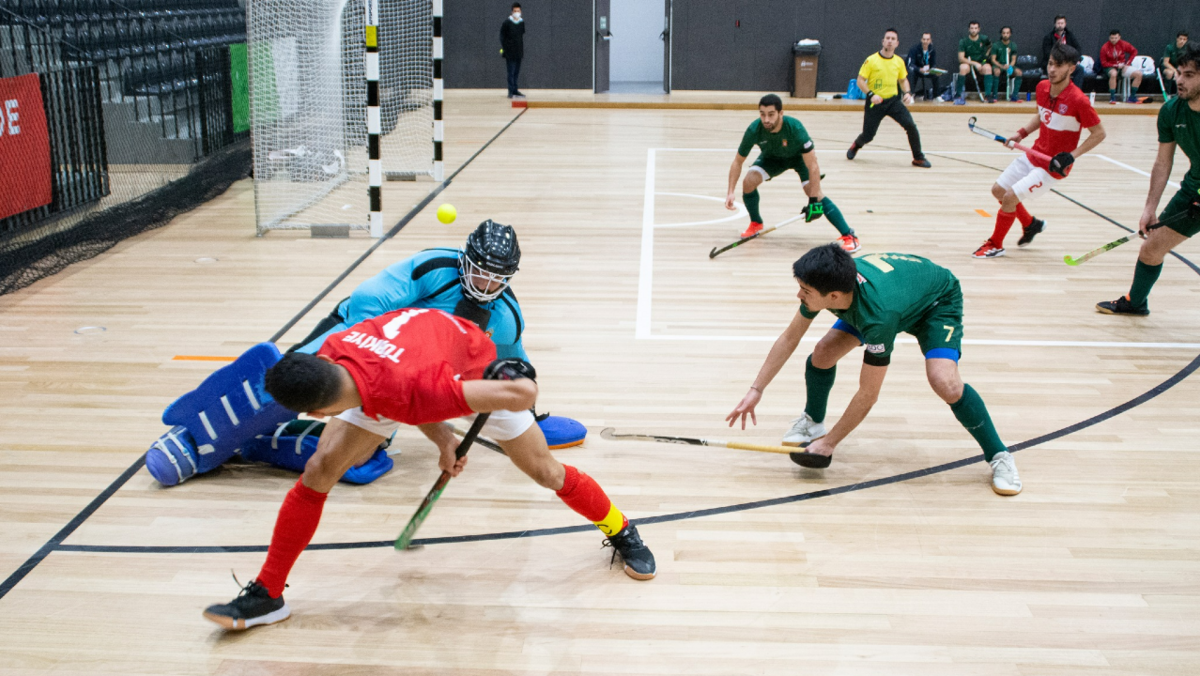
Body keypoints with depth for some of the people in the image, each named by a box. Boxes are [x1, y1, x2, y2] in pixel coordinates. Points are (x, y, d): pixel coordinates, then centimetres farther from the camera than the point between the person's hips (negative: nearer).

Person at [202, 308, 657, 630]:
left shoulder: (411, 392, -50)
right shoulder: (329, 356, -31)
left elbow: (524, 393, -45)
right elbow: (388, 388, -8)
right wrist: (442, 438, -16)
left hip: (474, 366, -4)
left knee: (546, 473, 0)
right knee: (319, 470, -8)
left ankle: (620, 531, 30)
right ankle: (267, 594, 5)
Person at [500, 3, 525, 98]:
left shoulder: (522, 22, 8)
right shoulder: (507, 22, -5)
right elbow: (502, 36, -2)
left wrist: (523, 49, 12)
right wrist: (504, 48, -8)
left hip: (519, 52, 5)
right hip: (510, 52, -5)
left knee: (516, 72, 10)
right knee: (511, 72, -6)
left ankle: (515, 90, 17)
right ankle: (511, 91, -4)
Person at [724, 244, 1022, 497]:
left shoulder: (879, 315, -46)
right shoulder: (825, 283, -28)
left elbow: (868, 394, -34)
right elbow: (790, 337, -10)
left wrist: (829, 443, -25)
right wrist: (756, 390, -13)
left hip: (938, 302, -6)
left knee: (946, 383, -29)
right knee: (823, 353, -10)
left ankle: (999, 455, -7)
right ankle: (812, 421, 20)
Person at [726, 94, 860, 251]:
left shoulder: (795, 128, -40)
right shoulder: (754, 130, -31)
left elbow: (812, 166, -36)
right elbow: (738, 161, -17)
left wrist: (814, 200, -40)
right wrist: (730, 192, -26)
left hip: (800, 156, -3)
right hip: (772, 156, 3)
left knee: (813, 191, -23)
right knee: (749, 181, -19)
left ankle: (849, 236, -19)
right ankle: (756, 223, 11)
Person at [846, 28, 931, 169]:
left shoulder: (899, 61, 3)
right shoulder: (871, 60, -10)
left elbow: (903, 79, 18)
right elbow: (860, 81, -8)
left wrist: (908, 92, -1)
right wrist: (871, 94, -22)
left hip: (893, 100, 3)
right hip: (875, 102, -3)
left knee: (911, 125, -16)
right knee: (867, 136, 2)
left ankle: (918, 158, -1)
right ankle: (856, 146, 41)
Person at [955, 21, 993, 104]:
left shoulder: (984, 39, 0)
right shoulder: (963, 41, -8)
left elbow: (990, 46, 24)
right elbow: (961, 58, -16)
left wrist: (986, 55, 8)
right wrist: (974, 63, -25)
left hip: (981, 63, 2)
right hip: (968, 63, -2)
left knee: (987, 67, -33)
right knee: (963, 67, -37)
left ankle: (988, 94, -30)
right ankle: (959, 95, -28)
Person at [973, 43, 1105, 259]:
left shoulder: (1078, 100, -23)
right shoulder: (1042, 87, -3)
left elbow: (1099, 133, -14)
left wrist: (1072, 156, -23)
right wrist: (1021, 133, 3)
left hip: (1054, 166, -8)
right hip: (1034, 155, 8)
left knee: (1010, 197, -15)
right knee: (998, 190, 12)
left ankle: (995, 245, 6)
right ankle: (1031, 225, 36)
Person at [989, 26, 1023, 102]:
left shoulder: (1013, 45, 8)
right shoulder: (996, 45, -1)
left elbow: (1013, 59, 5)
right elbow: (993, 59, -6)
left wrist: (1010, 66, -18)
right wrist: (1002, 66, -23)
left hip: (1009, 66, 3)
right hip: (998, 66, -3)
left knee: (1018, 72, -28)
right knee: (997, 71, -39)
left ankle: (1014, 95, -23)